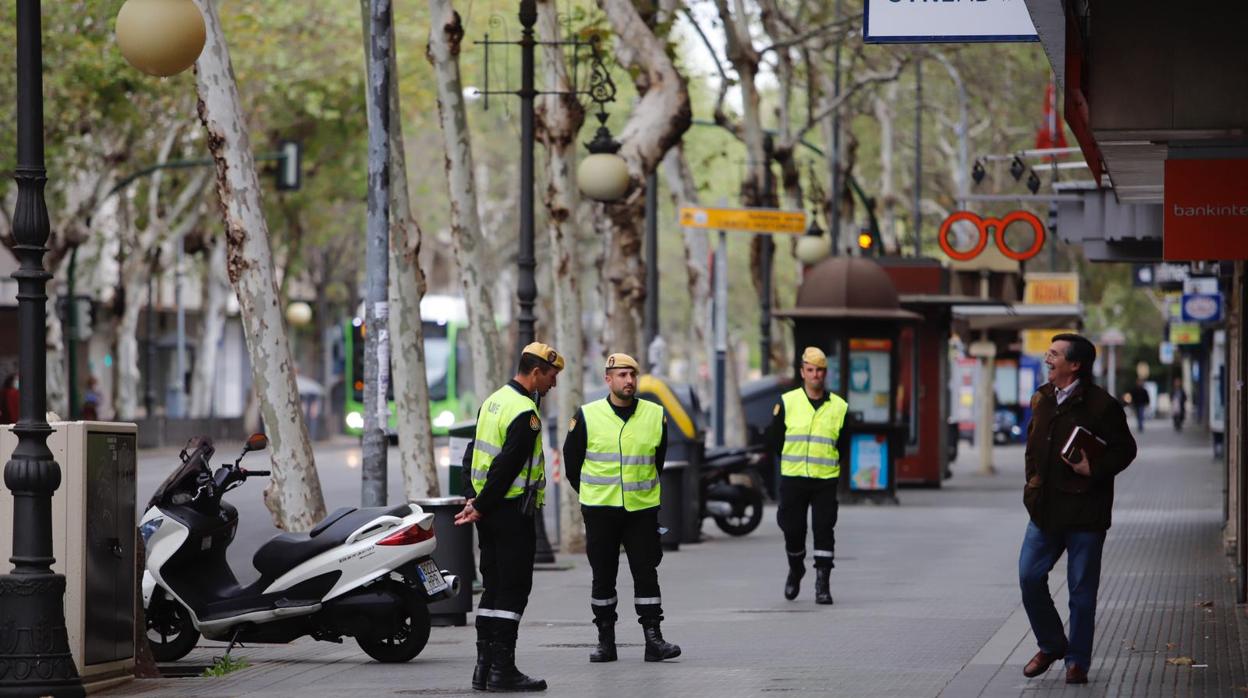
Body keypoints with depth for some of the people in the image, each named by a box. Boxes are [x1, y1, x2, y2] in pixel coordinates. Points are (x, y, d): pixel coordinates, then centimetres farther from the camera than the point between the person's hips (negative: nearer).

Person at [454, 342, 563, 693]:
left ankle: (484, 667, 13)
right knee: (513, 590, -5)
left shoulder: (494, 401, 14)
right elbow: (506, 465, -20)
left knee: (493, 589, 12)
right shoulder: (524, 413, -17)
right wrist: (481, 507, -13)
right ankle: (502, 670, -6)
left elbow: (472, 453, 16)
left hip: (489, 513, 9)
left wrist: (473, 499, 11)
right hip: (512, 512, -9)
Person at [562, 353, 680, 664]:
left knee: (646, 574, -1)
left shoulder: (655, 415, 2)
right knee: (603, 576, 6)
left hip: (642, 509, 1)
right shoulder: (587, 416, -3)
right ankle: (605, 641, 14)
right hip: (600, 511, -1)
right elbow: (571, 461, 7)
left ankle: (653, 639, 1)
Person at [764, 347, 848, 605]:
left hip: (826, 480, 0)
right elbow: (774, 438, 8)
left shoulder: (839, 407, 4)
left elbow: (845, 445, 11)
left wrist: (828, 464, 5)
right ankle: (795, 570, 31)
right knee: (793, 530, 5)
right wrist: (791, 460, 8)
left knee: (824, 530, -6)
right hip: (792, 479, 0)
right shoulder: (787, 402, 2)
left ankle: (822, 583, -3)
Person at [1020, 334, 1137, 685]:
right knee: (1029, 577, 0)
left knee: (1082, 589, 1)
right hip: (1045, 508, 6)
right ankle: (1051, 645, 20)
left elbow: (1124, 449, -5)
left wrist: (1094, 469, -18)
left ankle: (1077, 661, 12)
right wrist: (1033, 482, 11)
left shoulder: (1101, 405, -10)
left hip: (1084, 511, -6)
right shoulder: (1041, 400, 10)